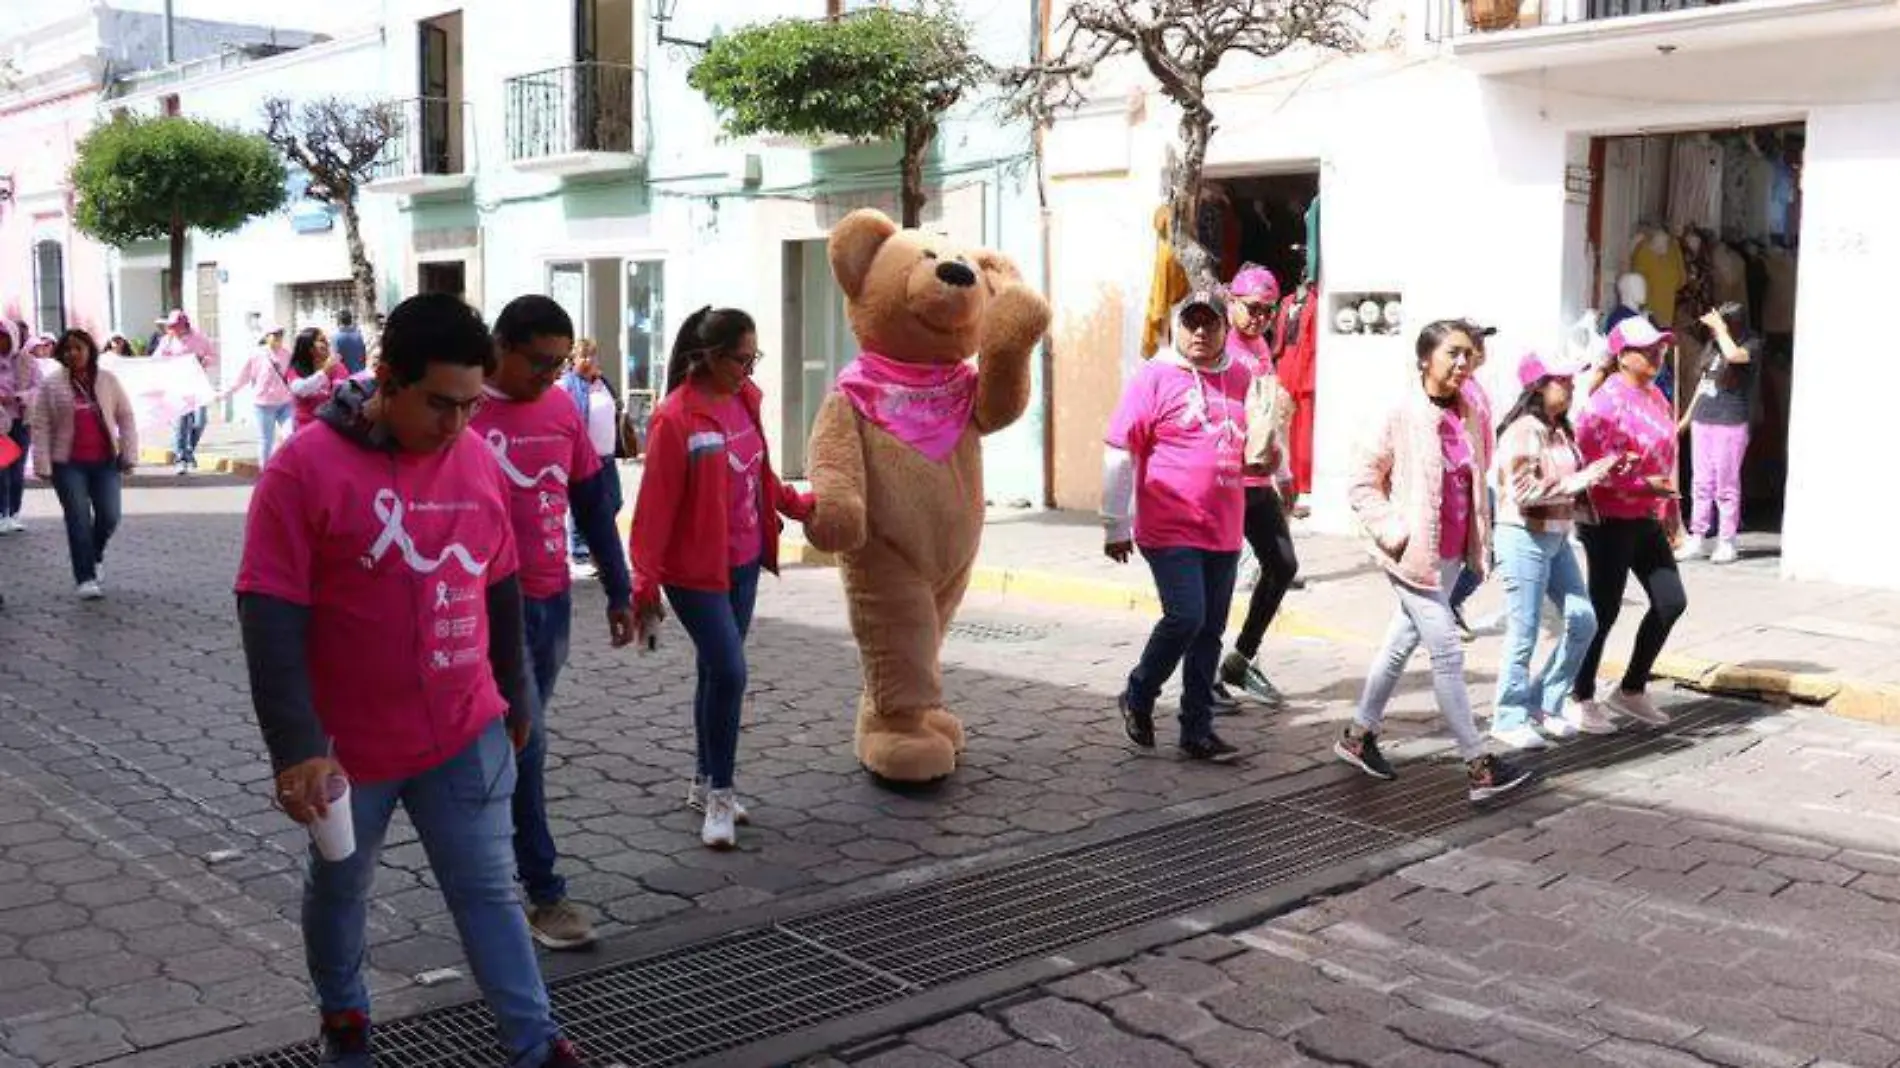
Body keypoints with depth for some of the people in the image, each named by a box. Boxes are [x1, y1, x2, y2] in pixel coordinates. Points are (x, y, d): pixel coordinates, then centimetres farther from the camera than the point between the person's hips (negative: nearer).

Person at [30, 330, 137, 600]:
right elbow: (41, 426, -1)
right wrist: (43, 465, -7)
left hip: (105, 461, 2)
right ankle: (86, 578, 1)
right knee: (78, 520, -4)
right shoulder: (52, 384, 0)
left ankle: (94, 555, 30)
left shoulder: (107, 380, 4)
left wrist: (129, 454, -1)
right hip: (68, 464, -2)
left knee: (109, 517, -1)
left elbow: (126, 417, 6)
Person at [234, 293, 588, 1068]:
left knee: (489, 891, 7)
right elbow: (270, 616, -18)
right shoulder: (306, 467, -17)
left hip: (466, 733, 3)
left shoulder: (477, 459, -2)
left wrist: (514, 694, 17)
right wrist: (296, 745, -22)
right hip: (350, 741, -3)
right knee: (339, 887, 19)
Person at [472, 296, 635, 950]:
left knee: (517, 742, 15)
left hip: (553, 602, 6)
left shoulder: (562, 408, 7)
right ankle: (544, 895, 2)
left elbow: (592, 504, 13)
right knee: (525, 745, -6)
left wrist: (618, 592, 14)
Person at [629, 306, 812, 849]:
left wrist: (800, 505, 17)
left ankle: (706, 781, 29)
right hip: (696, 571, -7)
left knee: (717, 671, 15)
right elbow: (655, 506, -17)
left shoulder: (745, 399, 3)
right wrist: (644, 585, -17)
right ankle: (719, 793, 5)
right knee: (728, 672, -10)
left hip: (744, 564, 7)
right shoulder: (675, 419, -19)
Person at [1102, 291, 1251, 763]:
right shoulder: (1154, 378, -7)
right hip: (1170, 529, -6)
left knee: (1210, 631, 9)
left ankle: (1197, 729, 19)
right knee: (1186, 617, -14)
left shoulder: (1241, 379, 9)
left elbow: (1255, 439, 27)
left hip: (1224, 532, 6)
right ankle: (1137, 697, 11)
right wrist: (1115, 526, -6)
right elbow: (1119, 454, -7)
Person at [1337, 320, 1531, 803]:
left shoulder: (1468, 415, 5)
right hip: (1415, 557, -7)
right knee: (1448, 653, -6)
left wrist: (1480, 541, 12)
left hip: (1450, 554, 7)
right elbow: (1361, 484, -9)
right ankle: (1479, 766, -1)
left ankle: (1358, 736, 33)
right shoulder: (1404, 414, -13)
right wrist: (1397, 534, -15)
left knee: (1402, 644, 17)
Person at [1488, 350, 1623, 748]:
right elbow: (1526, 492, -21)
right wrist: (1580, 480, -20)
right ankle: (1509, 718, 11)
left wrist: (1598, 474, 4)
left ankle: (1544, 705, 21)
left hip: (1557, 538, 9)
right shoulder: (1522, 432, -15)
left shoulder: (1560, 431, 12)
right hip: (1524, 539, -9)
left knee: (1583, 621, 8)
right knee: (1524, 633, -3)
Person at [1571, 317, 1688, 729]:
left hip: (1645, 518, 9)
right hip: (1610, 520, -9)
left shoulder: (1655, 395, 11)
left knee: (1671, 602, 9)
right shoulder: (1608, 399, -16)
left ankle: (1631, 691, 22)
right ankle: (1581, 698, 16)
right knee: (1605, 609, 1)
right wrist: (1647, 484, -22)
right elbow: (1592, 461, -23)